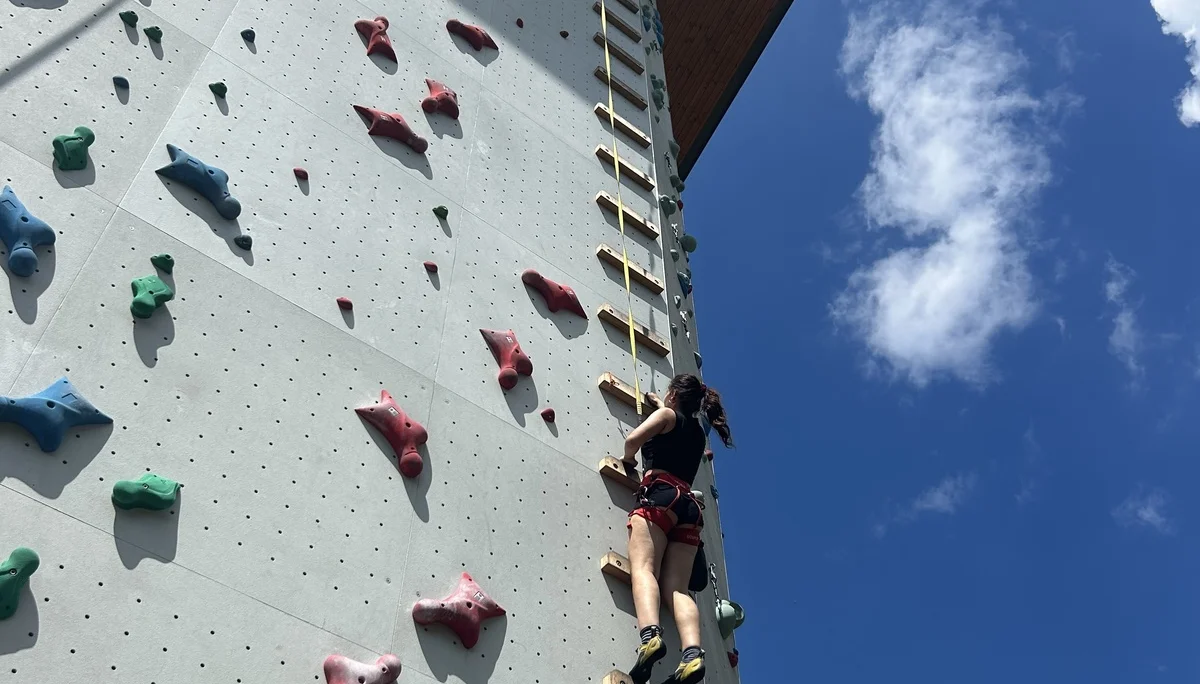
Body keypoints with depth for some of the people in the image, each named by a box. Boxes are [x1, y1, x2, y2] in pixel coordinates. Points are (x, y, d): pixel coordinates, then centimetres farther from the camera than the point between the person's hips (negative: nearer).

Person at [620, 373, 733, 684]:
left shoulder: (667, 415, 11)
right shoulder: (699, 432, 30)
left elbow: (634, 438, -5)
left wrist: (629, 460, 15)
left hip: (660, 496, -6)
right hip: (688, 505, 6)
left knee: (642, 568, -22)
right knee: (677, 586, -7)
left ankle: (651, 635, -49)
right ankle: (693, 654, -32)